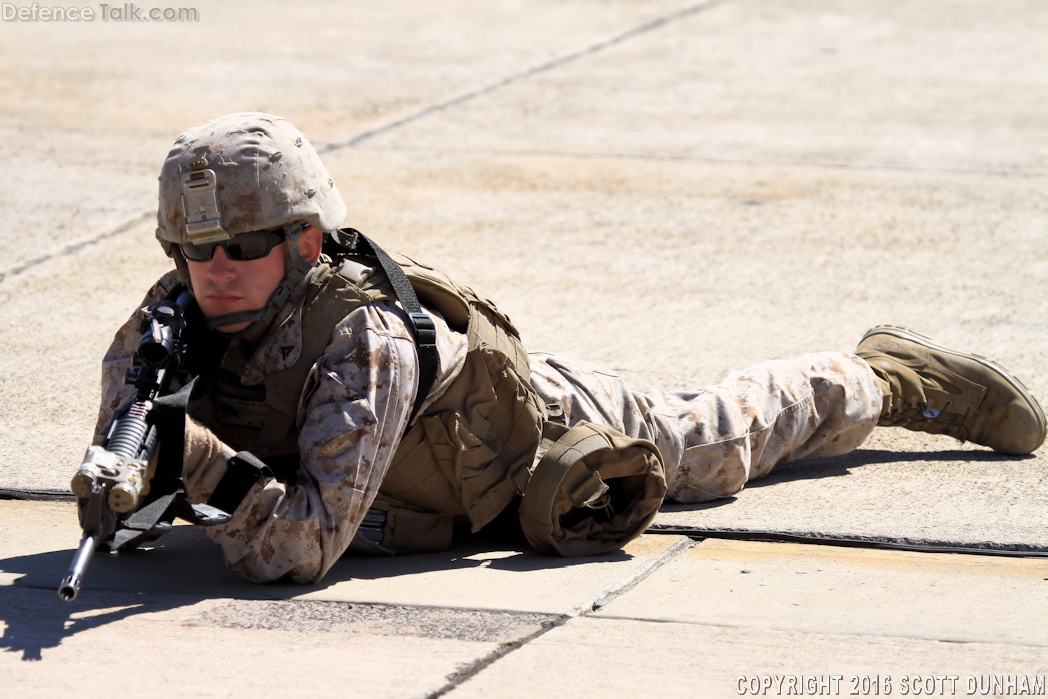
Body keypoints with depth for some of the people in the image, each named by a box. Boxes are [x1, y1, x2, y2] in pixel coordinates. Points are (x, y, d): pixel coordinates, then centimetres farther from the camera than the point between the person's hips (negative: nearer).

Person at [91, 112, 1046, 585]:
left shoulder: (360, 336, -45)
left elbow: (304, 547, -50)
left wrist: (213, 470, -65)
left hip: (553, 434, -3)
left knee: (721, 435, 24)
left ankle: (893, 377, 51)